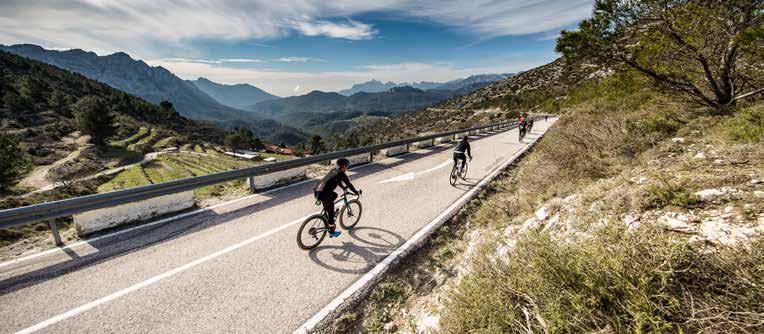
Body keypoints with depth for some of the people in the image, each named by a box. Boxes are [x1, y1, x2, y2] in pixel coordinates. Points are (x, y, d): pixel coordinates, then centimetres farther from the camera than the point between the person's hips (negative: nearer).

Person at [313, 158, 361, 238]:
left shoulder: (334, 171, 20)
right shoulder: (341, 174, -2)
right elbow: (349, 185, 4)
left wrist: (343, 187, 49)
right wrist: (356, 192, 19)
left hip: (316, 191, 8)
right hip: (323, 194, -8)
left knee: (335, 195, 30)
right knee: (331, 213, 8)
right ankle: (332, 232, 24)